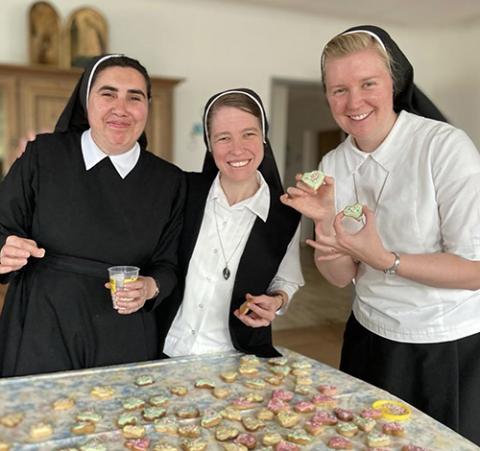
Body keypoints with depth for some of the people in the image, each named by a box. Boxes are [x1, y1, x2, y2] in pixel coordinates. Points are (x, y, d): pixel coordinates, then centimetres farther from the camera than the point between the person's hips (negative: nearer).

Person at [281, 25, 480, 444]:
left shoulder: (445, 146, -19)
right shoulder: (332, 165, -3)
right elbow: (342, 277, -2)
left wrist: (384, 259, -27)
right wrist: (325, 222, -19)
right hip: (370, 338, 5)